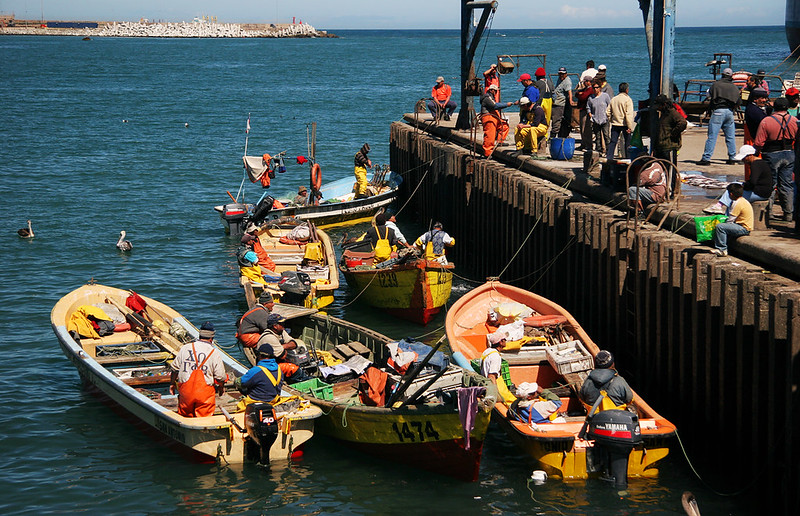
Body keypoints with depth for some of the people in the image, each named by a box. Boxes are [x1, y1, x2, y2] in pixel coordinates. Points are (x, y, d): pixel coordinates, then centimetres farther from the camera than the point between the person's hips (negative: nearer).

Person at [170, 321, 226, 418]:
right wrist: (221, 388, 17)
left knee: (185, 415, 15)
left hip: (185, 390, 2)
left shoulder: (185, 348, 5)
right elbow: (220, 376, -4)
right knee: (204, 419, 2)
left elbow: (174, 368, 11)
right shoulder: (215, 353, -4)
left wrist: (172, 383, 26)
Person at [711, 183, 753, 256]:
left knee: (719, 227, -21)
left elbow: (730, 220, -16)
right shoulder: (744, 201, 15)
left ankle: (722, 249, -17)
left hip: (743, 229, -11)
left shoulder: (737, 204, -18)